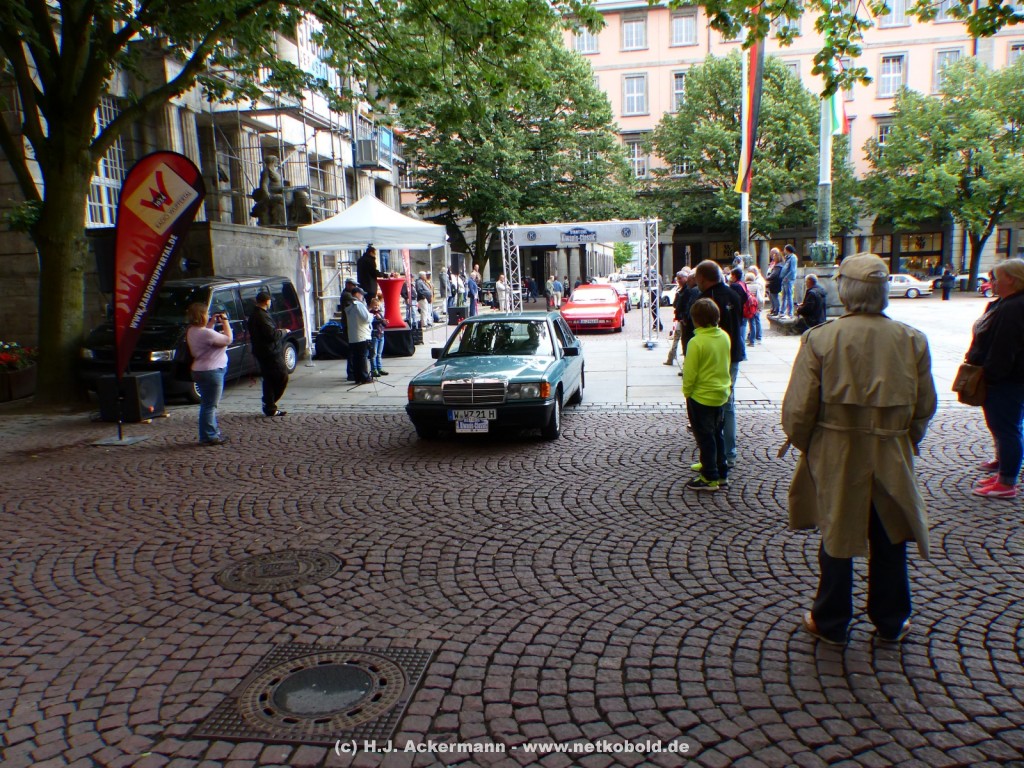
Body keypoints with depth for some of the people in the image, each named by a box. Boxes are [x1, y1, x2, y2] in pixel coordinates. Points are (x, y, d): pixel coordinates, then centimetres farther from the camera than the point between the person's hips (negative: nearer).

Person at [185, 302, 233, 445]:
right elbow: (228, 339, -17)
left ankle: (213, 433, 28)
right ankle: (208, 437, 2)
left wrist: (212, 322, 14)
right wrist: (225, 321, -6)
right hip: (211, 371, -10)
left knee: (208, 405, 18)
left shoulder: (192, 331, 6)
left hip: (200, 370, 10)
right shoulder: (206, 333, -23)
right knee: (210, 405, -3)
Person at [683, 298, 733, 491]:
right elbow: (726, 364, 9)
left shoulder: (696, 342, -22)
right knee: (718, 435, 18)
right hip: (722, 394, 7)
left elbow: (690, 373, -18)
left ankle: (710, 478, 12)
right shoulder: (725, 336, -1)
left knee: (705, 438, 5)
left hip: (701, 397, -7)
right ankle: (722, 475, 25)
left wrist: (686, 392, -3)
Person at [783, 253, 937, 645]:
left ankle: (830, 623, 28)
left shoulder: (820, 339, -16)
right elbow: (925, 405, 3)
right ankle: (890, 623, 35)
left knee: (837, 537, 13)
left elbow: (798, 407, -14)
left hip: (835, 456, -2)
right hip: (891, 458, 2)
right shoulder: (912, 340, -6)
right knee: (889, 539, 19)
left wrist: (802, 443, 5)